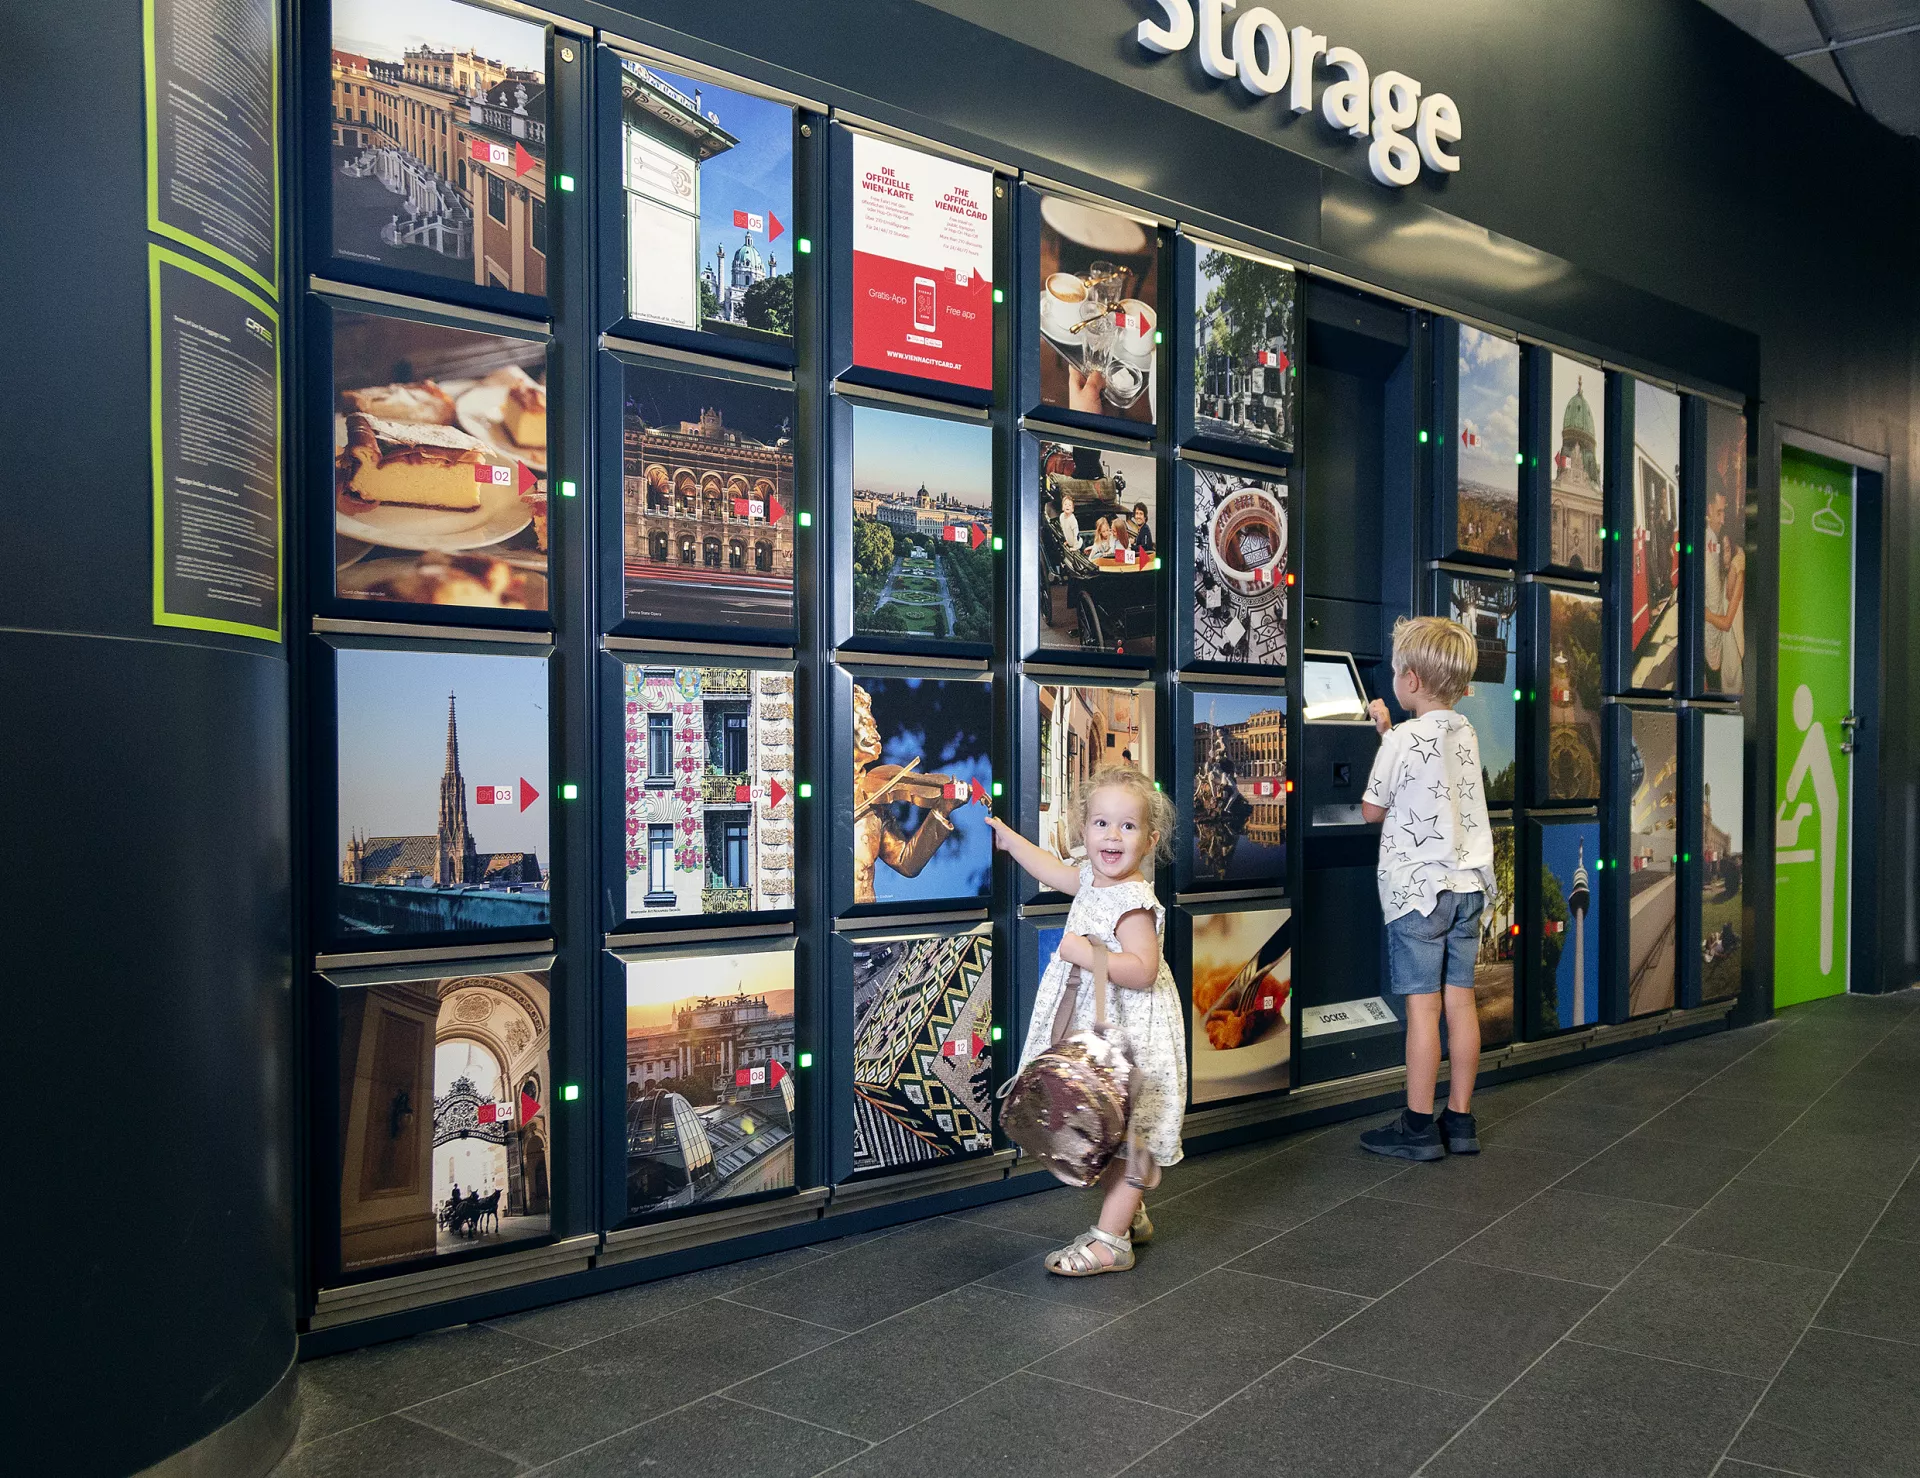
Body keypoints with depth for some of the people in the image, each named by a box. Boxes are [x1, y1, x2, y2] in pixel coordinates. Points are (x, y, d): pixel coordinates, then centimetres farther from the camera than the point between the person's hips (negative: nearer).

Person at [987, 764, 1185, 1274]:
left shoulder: (1133, 902, -21)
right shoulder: (1093, 881, 6)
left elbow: (1143, 970, -29)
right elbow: (1051, 870, 27)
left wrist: (1087, 954, -31)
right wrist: (1007, 838, 35)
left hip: (1129, 1036, -9)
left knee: (1126, 1134, -1)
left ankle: (1110, 1239, 5)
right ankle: (1130, 1216, 35)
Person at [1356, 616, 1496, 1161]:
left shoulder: (1402, 741, -13)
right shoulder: (1466, 734, 6)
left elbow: (1372, 810, -3)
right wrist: (1387, 730, 25)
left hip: (1417, 886, -6)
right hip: (1467, 882, 7)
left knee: (1422, 1005, -3)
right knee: (1460, 1000, 8)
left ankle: (1418, 1126, 3)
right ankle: (1460, 1120, 15)